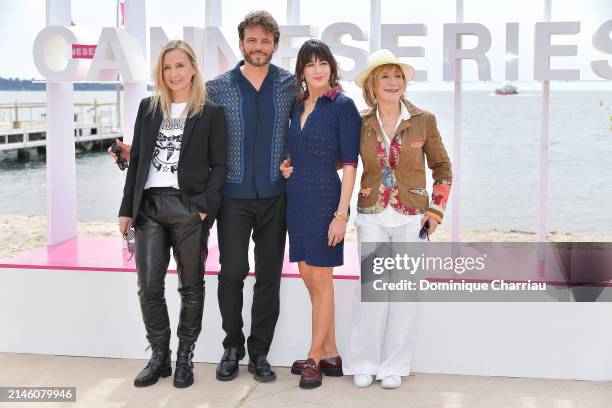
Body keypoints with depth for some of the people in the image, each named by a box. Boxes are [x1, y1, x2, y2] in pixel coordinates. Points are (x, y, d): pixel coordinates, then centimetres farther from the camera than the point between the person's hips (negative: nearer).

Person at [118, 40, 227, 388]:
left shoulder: (211, 112, 2)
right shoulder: (148, 108, 12)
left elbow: (219, 165, 0)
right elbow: (137, 160, 12)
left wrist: (206, 206, -13)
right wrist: (127, 209, 7)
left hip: (189, 208, -3)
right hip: (150, 206, 3)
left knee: (191, 287, 6)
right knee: (148, 286, 0)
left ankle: (185, 357, 18)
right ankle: (159, 356, 15)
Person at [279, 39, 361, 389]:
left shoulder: (342, 105, -8)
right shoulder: (298, 106, 11)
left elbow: (350, 164, -12)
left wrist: (341, 214, -17)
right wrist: (286, 166, 3)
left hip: (324, 200, -7)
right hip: (297, 200, 7)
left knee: (320, 279, -1)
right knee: (309, 276, 10)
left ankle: (315, 358, 10)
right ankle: (330, 355, 20)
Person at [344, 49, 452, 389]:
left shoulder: (423, 121, -2)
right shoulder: (361, 124, 1)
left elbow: (442, 168, 7)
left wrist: (435, 213, 0)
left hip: (411, 218, 0)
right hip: (371, 217, 1)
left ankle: (394, 365, 18)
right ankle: (364, 363, 16)